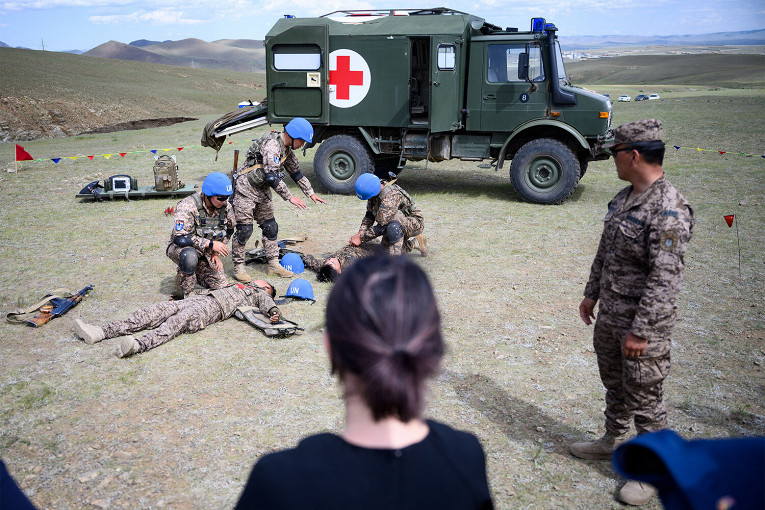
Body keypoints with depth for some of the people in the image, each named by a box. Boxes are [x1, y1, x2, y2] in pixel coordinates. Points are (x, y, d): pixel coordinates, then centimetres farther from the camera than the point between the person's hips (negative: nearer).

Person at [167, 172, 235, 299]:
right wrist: (210, 244, -35)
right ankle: (186, 295, -17)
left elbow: (228, 231, 10)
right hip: (179, 248, -5)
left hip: (206, 252, 5)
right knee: (189, 255, -41)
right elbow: (180, 237, -32)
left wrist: (216, 253, 0)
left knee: (222, 287, -3)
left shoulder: (226, 207, -9)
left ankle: (196, 272, 25)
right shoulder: (187, 206, -27)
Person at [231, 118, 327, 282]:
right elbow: (272, 176, -29)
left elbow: (296, 172, 20)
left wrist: (311, 194, 17)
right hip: (246, 188, -9)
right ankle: (238, 267, 5)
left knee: (270, 227, 9)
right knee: (244, 229, -6)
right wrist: (289, 197, -26)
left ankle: (274, 265, 17)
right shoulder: (272, 145, -23)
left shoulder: (287, 149, 8)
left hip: (262, 190, 10)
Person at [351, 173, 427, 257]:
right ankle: (415, 242, 23)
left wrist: (361, 237, -30)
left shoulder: (391, 196, -35)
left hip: (416, 223, -9)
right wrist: (361, 232, -11)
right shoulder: (373, 191, -8)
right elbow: (370, 214, 4)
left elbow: (382, 226, -36)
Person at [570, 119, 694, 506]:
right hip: (609, 316, 9)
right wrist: (592, 293, 19)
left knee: (644, 400, 5)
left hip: (643, 324, -9)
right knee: (614, 385, 24)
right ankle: (613, 441, 44)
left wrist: (640, 331, -24)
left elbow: (665, 279, -25)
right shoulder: (623, 198, 6)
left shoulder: (668, 211, -24)